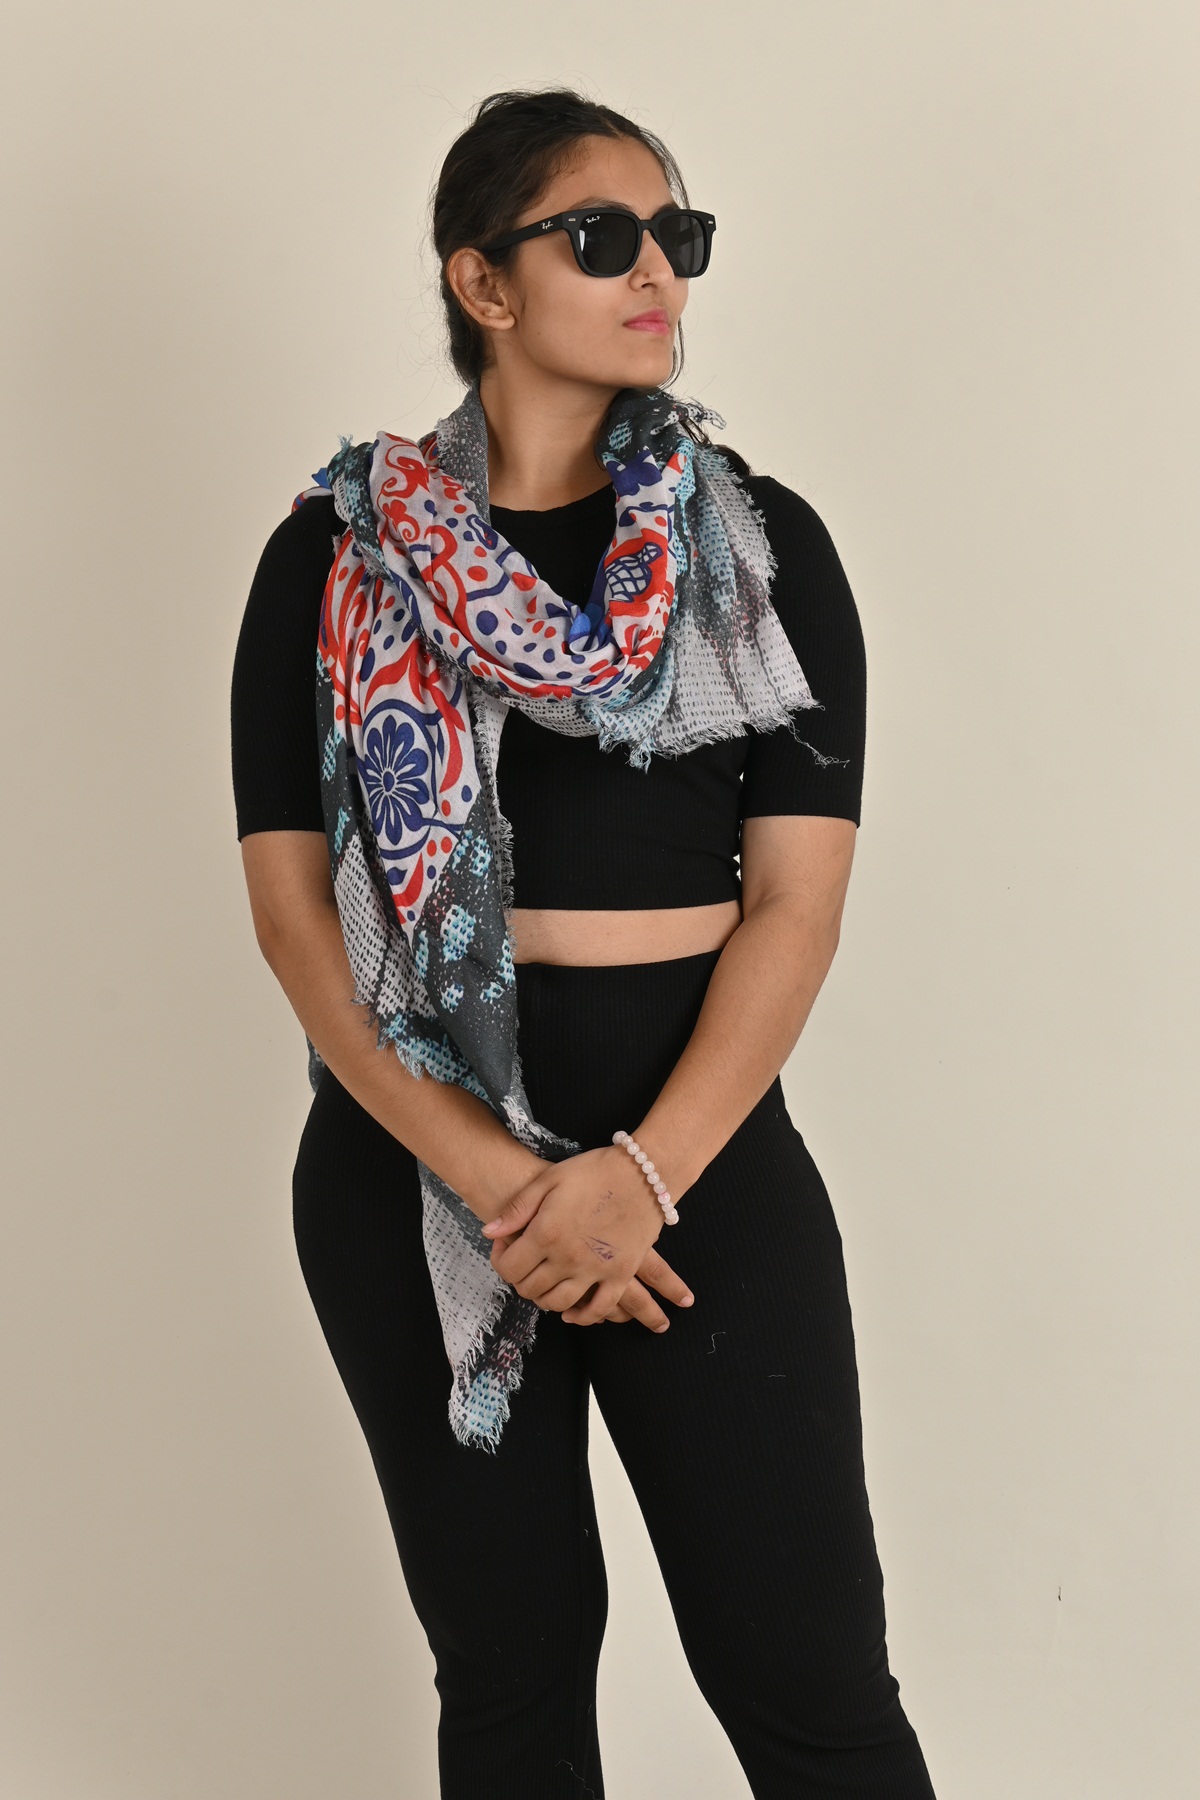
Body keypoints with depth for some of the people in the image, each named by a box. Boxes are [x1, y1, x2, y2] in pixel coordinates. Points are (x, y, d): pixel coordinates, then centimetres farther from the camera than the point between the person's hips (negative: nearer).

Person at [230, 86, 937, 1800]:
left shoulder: (762, 543, 3)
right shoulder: (339, 552, 3)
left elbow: (798, 897, -3)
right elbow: (293, 901, -3)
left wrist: (642, 1176, -15)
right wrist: (489, 1176, -13)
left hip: (701, 1146, 0)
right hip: (408, 1155, 1)